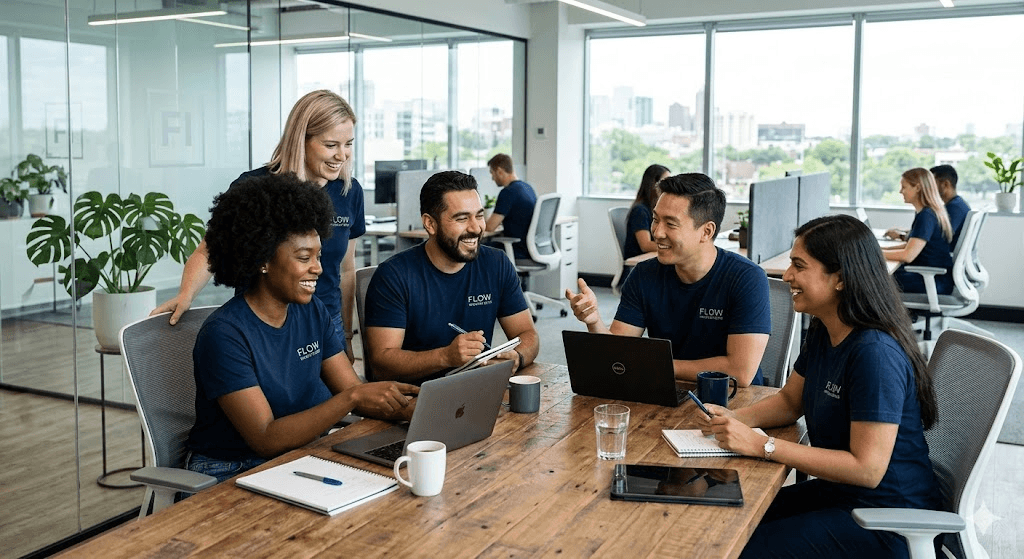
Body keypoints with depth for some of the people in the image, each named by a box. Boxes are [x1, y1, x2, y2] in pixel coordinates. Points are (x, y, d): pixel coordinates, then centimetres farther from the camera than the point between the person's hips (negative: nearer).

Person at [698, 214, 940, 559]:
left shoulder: (875, 353, -26)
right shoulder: (822, 331, 3)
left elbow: (867, 469, -27)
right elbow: (790, 400, 16)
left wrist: (762, 446, -25)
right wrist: (733, 419, -4)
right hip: (835, 492, 9)